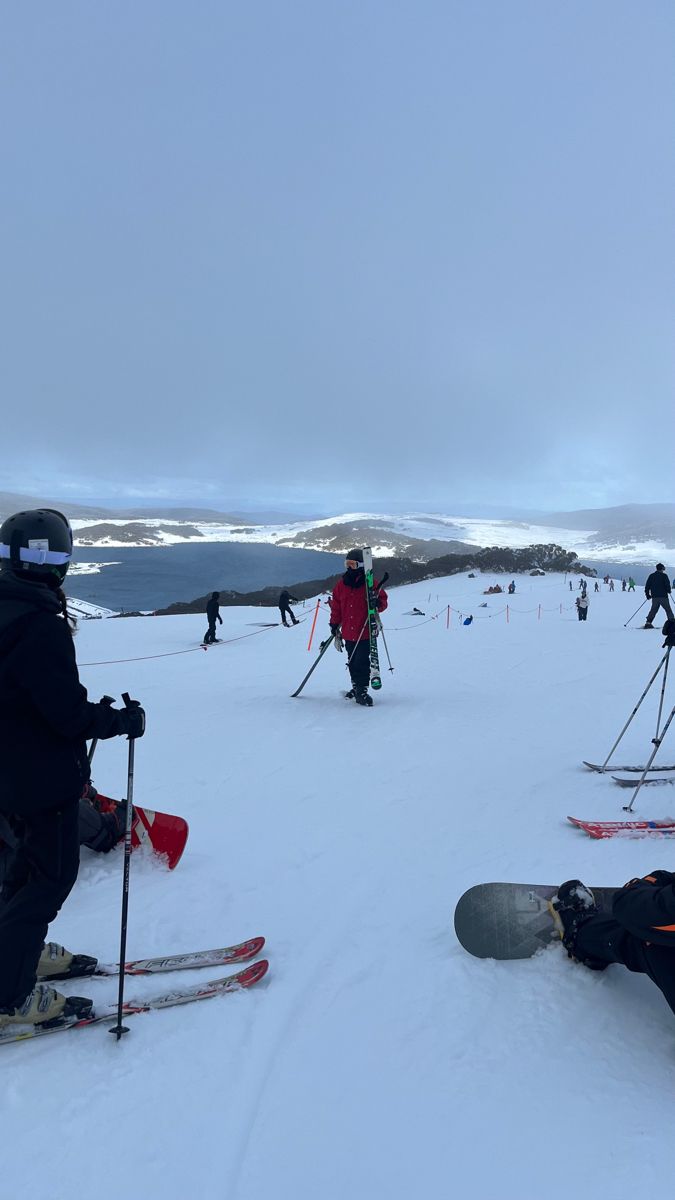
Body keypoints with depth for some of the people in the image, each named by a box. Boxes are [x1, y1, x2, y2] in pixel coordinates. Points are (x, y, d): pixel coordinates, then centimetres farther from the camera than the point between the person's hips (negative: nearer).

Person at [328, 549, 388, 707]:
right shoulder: (341, 584, 8)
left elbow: (383, 601, 0)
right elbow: (336, 607, 15)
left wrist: (378, 604, -23)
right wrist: (334, 625, 12)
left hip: (366, 631, -4)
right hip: (348, 632, 5)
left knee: (362, 661, -9)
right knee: (352, 662, 13)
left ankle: (362, 690, -1)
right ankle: (356, 687, 27)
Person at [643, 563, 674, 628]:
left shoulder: (651, 576, 9)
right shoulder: (664, 575, -5)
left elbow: (647, 586, 8)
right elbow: (667, 584, -10)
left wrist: (647, 595, 15)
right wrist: (668, 591, 10)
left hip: (654, 597, 4)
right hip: (663, 596, -4)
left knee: (653, 610, 9)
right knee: (668, 610, 4)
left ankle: (648, 623, -2)